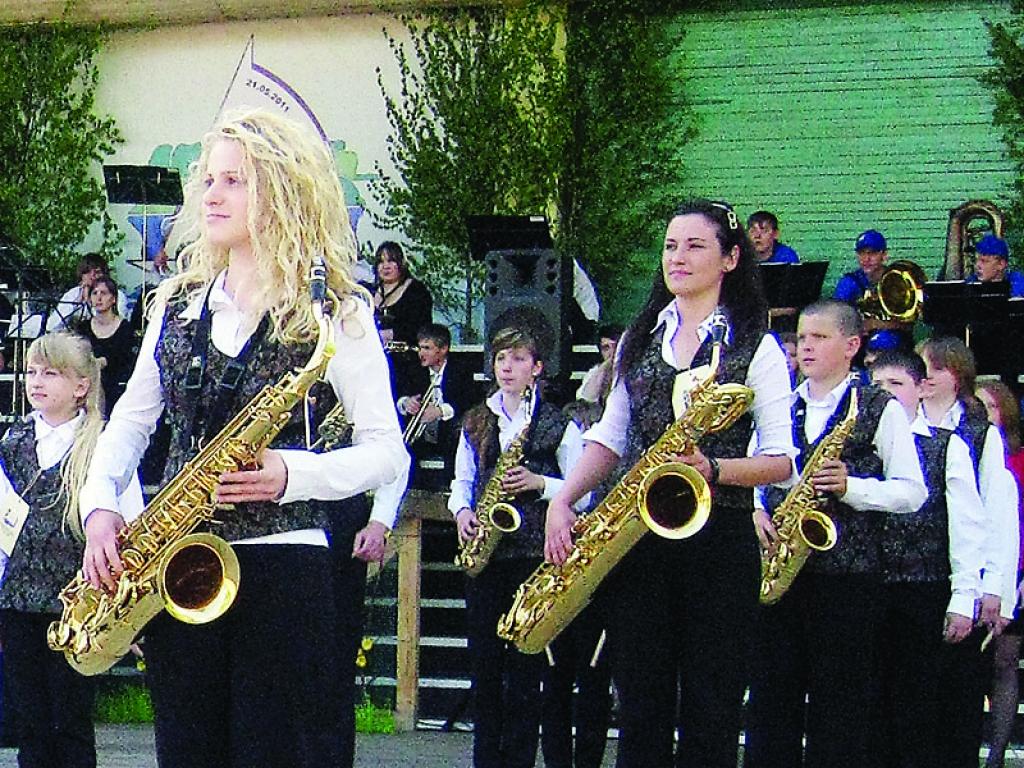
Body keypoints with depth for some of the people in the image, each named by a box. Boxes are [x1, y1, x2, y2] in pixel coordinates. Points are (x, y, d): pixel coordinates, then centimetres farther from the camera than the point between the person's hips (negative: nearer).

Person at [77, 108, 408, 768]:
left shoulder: (336, 315, -2)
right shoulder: (178, 305, 14)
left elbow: (387, 451, -3)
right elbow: (132, 419, 19)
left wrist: (293, 475, -19)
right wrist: (100, 506, 1)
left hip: (283, 570, -5)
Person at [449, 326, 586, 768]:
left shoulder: (558, 424, 3)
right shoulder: (475, 421, 15)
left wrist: (540, 484, -15)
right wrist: (462, 511, -1)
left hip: (533, 553, -4)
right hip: (484, 551, 4)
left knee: (525, 663, -4)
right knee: (483, 660, 4)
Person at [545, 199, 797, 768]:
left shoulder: (756, 348, 0)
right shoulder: (638, 340, 14)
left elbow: (782, 461, -4)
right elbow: (609, 438, 15)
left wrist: (712, 469, -20)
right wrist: (562, 499, 1)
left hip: (718, 540, -4)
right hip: (636, 534, 4)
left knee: (710, 708, -1)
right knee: (640, 700, 4)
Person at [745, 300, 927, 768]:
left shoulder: (882, 410, 2)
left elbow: (912, 492, -2)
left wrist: (852, 487, -17)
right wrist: (758, 512, -2)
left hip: (847, 575, -4)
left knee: (842, 699, -2)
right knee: (772, 691, 4)